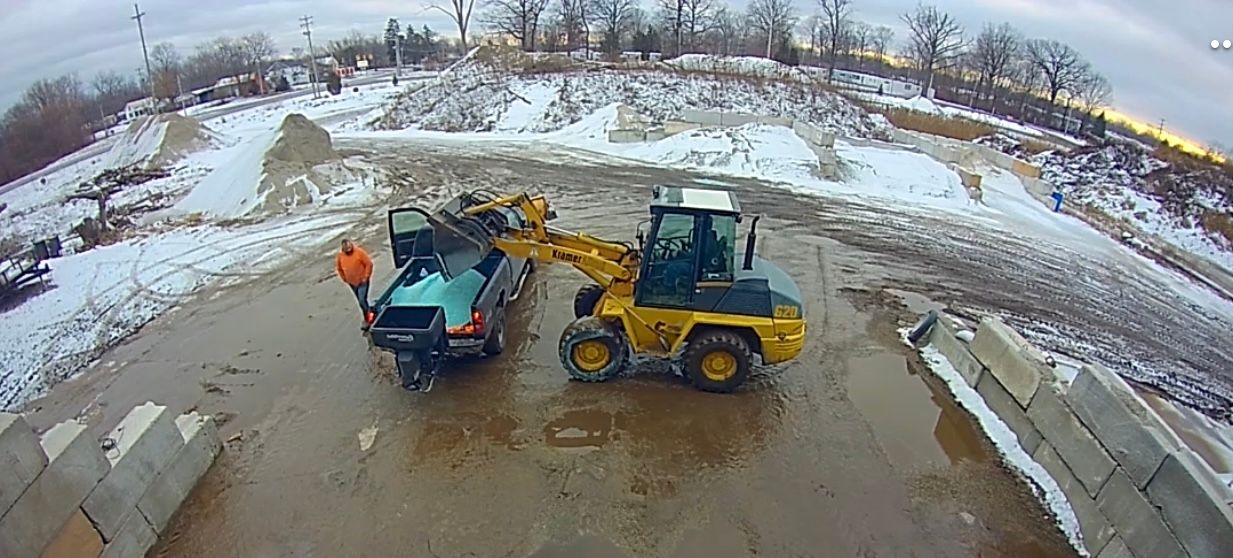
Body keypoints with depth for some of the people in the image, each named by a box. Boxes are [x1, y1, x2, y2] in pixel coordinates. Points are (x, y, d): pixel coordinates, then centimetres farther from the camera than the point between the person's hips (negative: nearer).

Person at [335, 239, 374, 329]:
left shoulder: (359, 252, -18)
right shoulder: (340, 255, -7)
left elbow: (369, 264, -13)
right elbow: (339, 268, 10)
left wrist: (366, 277, -13)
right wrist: (345, 279, 7)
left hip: (362, 281, -5)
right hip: (352, 283, 5)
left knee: (362, 300, -12)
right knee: (360, 301, 15)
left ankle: (366, 320, 2)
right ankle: (368, 316, 31)